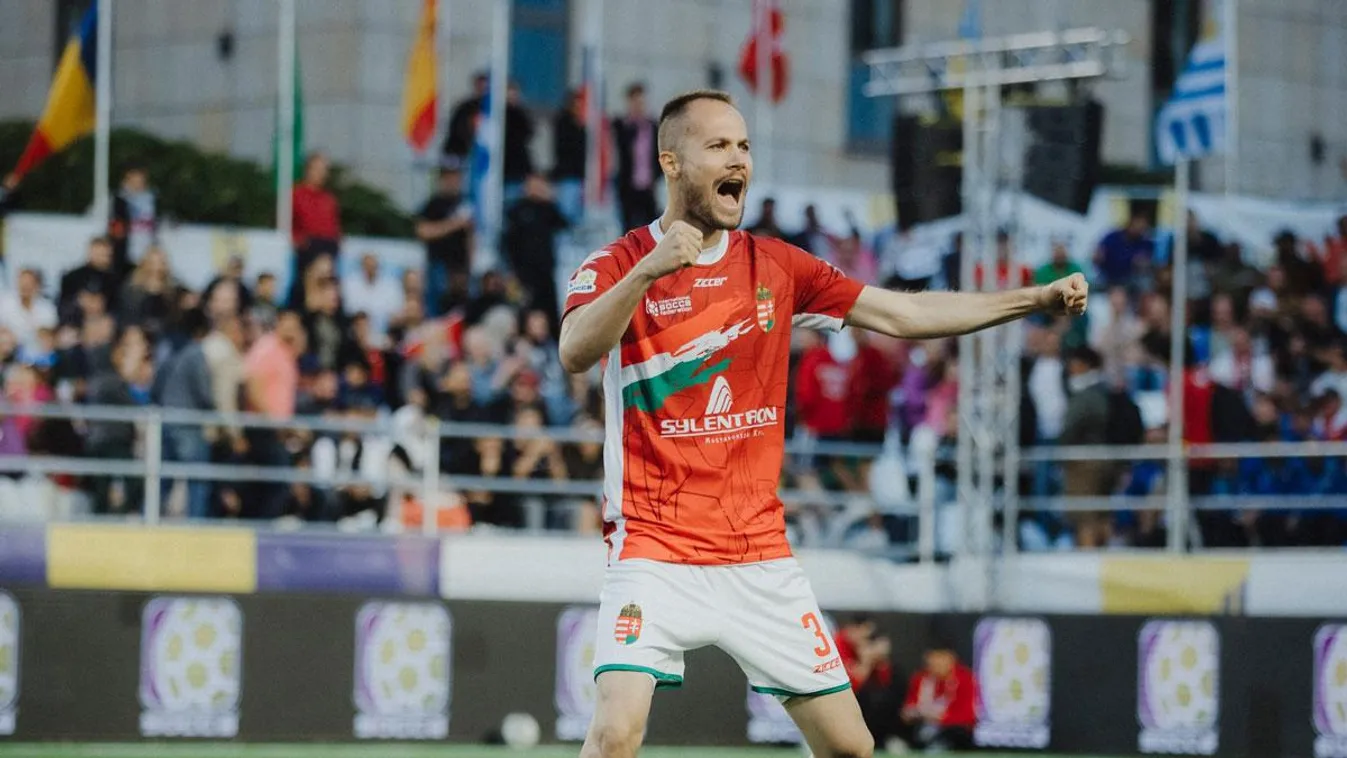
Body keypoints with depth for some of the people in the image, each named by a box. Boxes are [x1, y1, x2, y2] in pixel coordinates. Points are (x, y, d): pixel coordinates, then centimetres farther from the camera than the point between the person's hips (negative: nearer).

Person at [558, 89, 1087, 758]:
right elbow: (575, 353, -23)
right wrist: (648, 270, -38)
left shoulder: (776, 267, 8)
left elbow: (906, 314, 8)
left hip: (760, 555, 5)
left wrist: (1035, 298, 0)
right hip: (656, 550, -4)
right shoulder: (616, 267, -4)